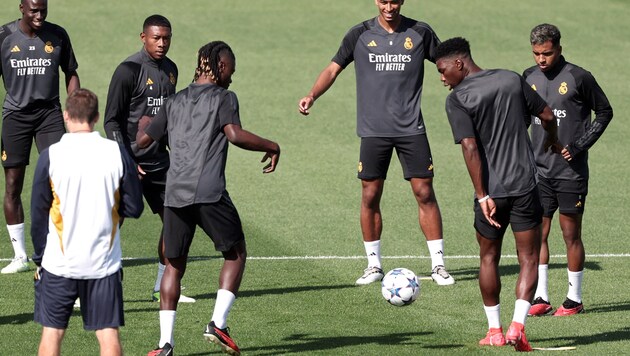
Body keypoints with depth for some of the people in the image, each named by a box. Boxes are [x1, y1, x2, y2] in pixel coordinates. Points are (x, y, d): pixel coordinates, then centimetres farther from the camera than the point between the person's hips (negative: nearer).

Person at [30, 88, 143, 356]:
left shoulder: (50, 156, -7)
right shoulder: (117, 153, -5)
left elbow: (38, 214, 0)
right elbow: (134, 208, 1)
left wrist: (39, 258, 12)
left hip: (59, 263, -1)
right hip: (104, 263, 1)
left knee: (52, 332, 8)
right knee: (108, 334, 3)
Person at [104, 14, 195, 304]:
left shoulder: (170, 69, 11)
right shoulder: (129, 70, -12)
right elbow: (111, 121, -11)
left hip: (159, 160, 8)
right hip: (130, 159, -7)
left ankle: (163, 288, 18)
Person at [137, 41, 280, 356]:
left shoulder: (175, 102, 20)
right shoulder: (223, 98, 4)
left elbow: (143, 140, 24)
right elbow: (234, 135, -13)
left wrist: (144, 125, 46)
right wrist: (271, 147, 0)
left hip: (175, 194, 5)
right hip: (209, 192, -5)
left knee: (174, 265, 11)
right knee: (235, 254, 13)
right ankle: (218, 323, 0)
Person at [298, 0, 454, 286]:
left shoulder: (420, 33, 3)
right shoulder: (360, 35, 3)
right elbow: (333, 69, 4)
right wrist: (312, 95, -11)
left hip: (411, 128, 0)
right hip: (374, 130, 0)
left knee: (424, 193, -3)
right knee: (370, 196, 1)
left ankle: (438, 265, 4)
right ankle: (374, 265, 14)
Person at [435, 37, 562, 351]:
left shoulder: (457, 99, -7)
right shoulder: (512, 80, 5)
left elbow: (470, 148, -16)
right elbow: (547, 116, 11)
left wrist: (482, 195, -15)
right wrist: (552, 140, 33)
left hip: (491, 190, -2)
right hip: (525, 185, 2)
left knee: (488, 258, 16)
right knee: (528, 259, 5)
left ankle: (494, 330, 19)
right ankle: (517, 326, -10)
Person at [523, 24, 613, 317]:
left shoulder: (578, 78, -8)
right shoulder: (529, 78, 7)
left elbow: (605, 112, 1)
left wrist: (581, 145, -8)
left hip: (571, 171, -4)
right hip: (539, 171, 4)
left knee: (571, 234, 2)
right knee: (537, 233, 2)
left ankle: (574, 300, 11)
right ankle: (540, 298, 8)